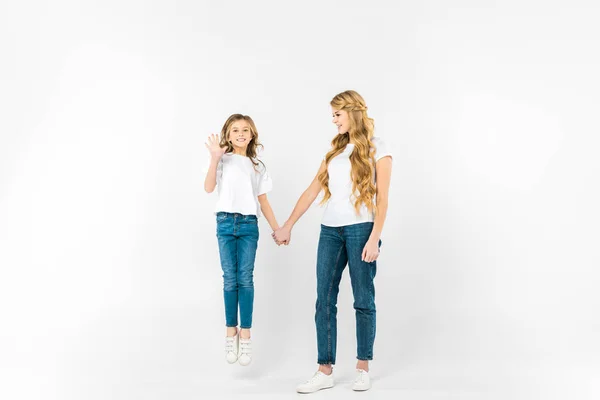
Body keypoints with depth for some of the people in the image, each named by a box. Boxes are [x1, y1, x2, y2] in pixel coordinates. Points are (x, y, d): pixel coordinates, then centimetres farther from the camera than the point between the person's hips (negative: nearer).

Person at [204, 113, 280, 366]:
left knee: (245, 278, -3)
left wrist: (277, 228, 12)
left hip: (249, 224, 2)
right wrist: (214, 158, -20)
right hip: (226, 223, -2)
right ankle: (231, 332, 12)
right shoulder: (223, 160, 5)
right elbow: (209, 188, -10)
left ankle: (245, 335, 0)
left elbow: (263, 201, 16)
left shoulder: (258, 166, 15)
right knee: (230, 279, 0)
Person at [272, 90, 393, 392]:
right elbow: (312, 190, 15)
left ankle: (362, 368, 15)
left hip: (360, 229, -5)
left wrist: (374, 238, -14)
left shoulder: (377, 149, 1)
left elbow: (382, 199, -5)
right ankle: (325, 371, 6)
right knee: (324, 301, 1)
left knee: (363, 301, 3)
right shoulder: (335, 149, 16)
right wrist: (288, 226, 12)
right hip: (330, 230, 5)